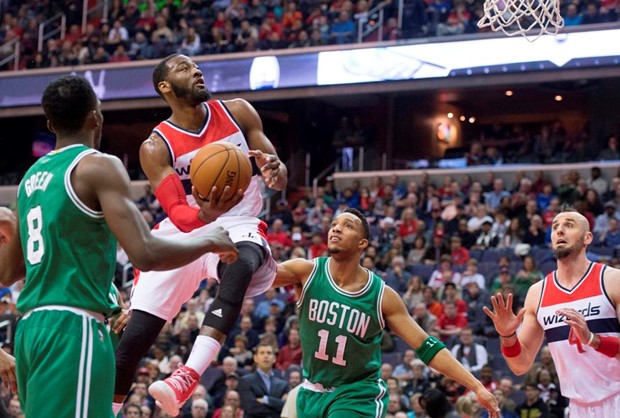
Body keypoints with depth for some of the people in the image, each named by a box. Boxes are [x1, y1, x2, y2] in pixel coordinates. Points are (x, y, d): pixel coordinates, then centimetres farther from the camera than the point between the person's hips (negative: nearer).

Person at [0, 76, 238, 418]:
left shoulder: (31, 177, 18)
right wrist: (210, 241, -2)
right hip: (72, 327, -9)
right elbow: (145, 255, -19)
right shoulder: (98, 166, -7)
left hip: (31, 326, 9)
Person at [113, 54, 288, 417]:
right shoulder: (156, 147, -8)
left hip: (237, 226, -1)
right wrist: (205, 213, -41)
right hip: (182, 234, 1)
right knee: (135, 335, -6)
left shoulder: (238, 113, -1)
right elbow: (178, 216, -18)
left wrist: (275, 172, -24)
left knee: (240, 267, -39)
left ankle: (189, 376, -46)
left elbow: (279, 177, 1)